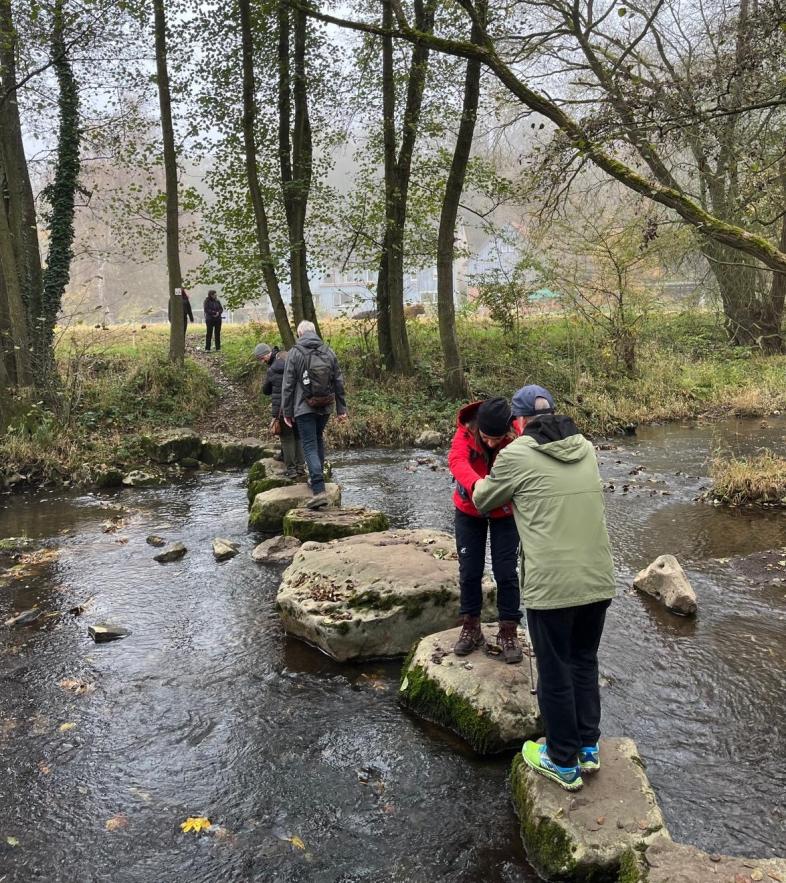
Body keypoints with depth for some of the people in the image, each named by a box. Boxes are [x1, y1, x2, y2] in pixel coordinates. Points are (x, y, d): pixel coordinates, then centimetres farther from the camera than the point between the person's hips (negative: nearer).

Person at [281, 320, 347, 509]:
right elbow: (339, 382, 7)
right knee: (318, 440, 23)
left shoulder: (294, 353, -6)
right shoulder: (328, 352, 5)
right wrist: (341, 408, 13)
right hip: (325, 406, 4)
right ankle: (317, 479, 30)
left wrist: (286, 411, 2)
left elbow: (288, 385, -6)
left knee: (310, 446, -5)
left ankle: (319, 490, -16)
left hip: (304, 408, -4)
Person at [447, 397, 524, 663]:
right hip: (469, 511, 1)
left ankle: (509, 632, 15)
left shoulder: (517, 438, -24)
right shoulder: (465, 432, -23)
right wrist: (477, 485, -61)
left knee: (506, 572, 0)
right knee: (469, 571, 6)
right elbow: (457, 461, -41)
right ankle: (471, 628, 23)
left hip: (504, 512, -1)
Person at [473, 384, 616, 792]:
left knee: (555, 674, 12)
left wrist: (482, 482, 29)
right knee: (585, 662, 23)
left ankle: (564, 762, 27)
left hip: (551, 585, -5)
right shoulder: (586, 449, 8)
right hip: (599, 580, 6)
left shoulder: (517, 455, -7)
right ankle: (588, 748, 36)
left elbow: (483, 501, 7)